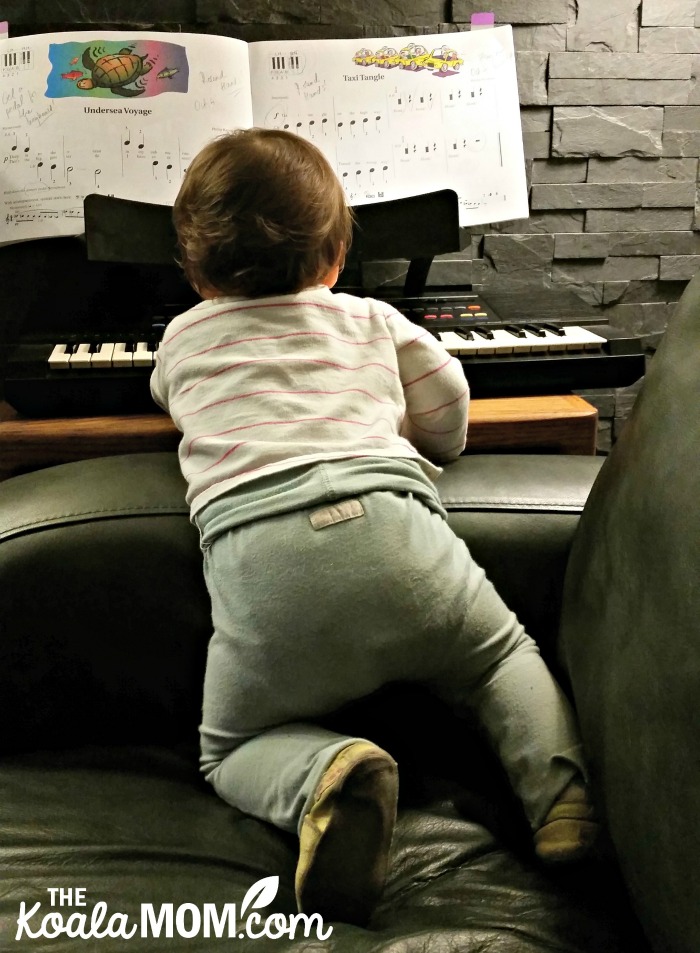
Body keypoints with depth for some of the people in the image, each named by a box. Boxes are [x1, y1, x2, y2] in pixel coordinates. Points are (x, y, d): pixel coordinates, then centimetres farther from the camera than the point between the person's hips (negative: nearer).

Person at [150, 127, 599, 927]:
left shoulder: (184, 338, 27)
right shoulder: (370, 318, 25)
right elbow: (447, 413, 22)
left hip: (256, 555, -1)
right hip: (392, 524, 2)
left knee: (231, 749, 16)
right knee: (506, 656, 26)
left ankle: (321, 775, -17)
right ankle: (559, 785, -2)